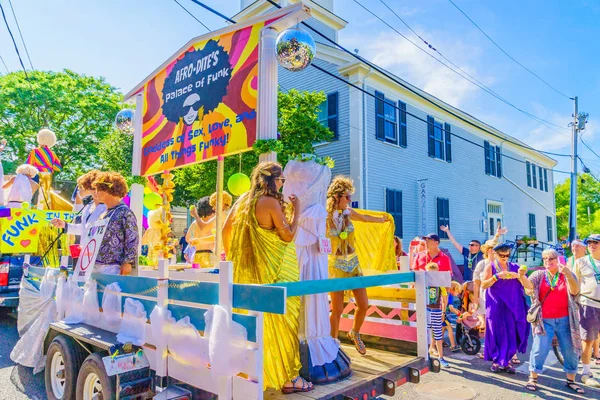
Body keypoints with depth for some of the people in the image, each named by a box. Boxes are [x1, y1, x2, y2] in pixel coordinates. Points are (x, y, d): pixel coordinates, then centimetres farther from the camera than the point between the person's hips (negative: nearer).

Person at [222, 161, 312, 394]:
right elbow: (288, 236, -13)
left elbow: (226, 229, 12)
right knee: (280, 320, 1)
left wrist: (229, 256, 20)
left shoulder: (244, 200, 7)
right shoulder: (271, 202, -14)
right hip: (272, 272, -7)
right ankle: (287, 378, 9)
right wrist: (296, 211, -1)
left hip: (246, 270, 8)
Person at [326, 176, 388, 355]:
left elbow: (365, 218, 24)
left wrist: (382, 219, 38)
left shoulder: (348, 212, 3)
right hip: (336, 266, -5)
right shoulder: (325, 216, -12)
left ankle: (354, 334, 35)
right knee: (337, 309, -3)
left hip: (354, 263, 6)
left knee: (364, 305, 6)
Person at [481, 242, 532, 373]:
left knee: (512, 334, 3)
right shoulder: (490, 267, 0)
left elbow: (529, 286, 1)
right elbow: (483, 285, -9)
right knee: (497, 333, 1)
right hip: (496, 307, -2)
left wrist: (521, 276, -17)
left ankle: (506, 361, 15)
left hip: (514, 307, 3)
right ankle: (496, 361, 12)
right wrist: (497, 276, -21)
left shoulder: (515, 267, 7)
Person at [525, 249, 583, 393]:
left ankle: (571, 380, 24)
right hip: (544, 320, -1)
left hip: (565, 320, 1)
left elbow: (575, 291, -11)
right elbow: (529, 290, -7)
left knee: (570, 350, 7)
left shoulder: (568, 275, 5)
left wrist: (568, 275, -27)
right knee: (539, 349, -5)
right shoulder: (538, 275, 4)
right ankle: (533, 378, 8)